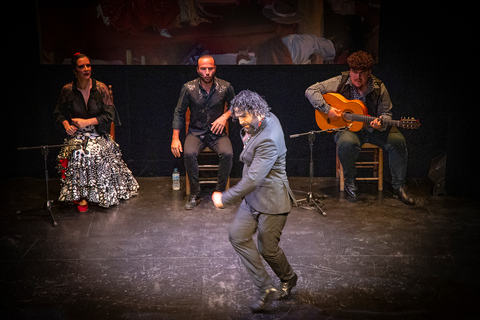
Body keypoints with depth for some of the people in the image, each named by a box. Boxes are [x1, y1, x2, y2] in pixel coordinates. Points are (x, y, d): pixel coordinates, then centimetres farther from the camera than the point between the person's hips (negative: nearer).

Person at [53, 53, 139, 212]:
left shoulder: (100, 88, -4)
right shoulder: (67, 90, 0)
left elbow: (109, 115, -6)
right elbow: (59, 113, 11)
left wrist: (87, 122, -13)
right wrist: (66, 125, -9)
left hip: (98, 134, 1)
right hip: (77, 135, 0)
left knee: (95, 151, -23)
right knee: (77, 153, -27)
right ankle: (81, 196, -12)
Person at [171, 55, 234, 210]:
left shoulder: (225, 87, -7)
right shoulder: (188, 88, -8)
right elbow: (179, 112, 0)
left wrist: (225, 116, -11)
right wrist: (175, 138, -5)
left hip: (217, 133, 0)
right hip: (196, 132, 0)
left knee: (227, 154, -29)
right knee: (189, 154, -31)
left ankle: (220, 192, -8)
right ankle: (195, 194, -12)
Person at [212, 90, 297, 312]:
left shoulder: (268, 140, -29)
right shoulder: (267, 118, 0)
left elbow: (253, 179, -32)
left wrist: (225, 198, -25)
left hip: (271, 199, -10)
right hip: (253, 196, 10)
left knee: (268, 248, 6)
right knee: (238, 236, 2)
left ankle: (288, 278, 39)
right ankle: (266, 288, 11)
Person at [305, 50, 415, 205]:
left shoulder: (379, 88, -5)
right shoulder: (340, 82, -10)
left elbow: (386, 113, 2)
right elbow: (311, 91, -11)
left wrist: (380, 123, -22)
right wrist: (327, 109, -20)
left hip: (372, 128, 3)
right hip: (347, 127, -2)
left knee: (397, 141, -22)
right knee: (347, 143, -38)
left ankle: (398, 187, -3)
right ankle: (350, 179, -6)